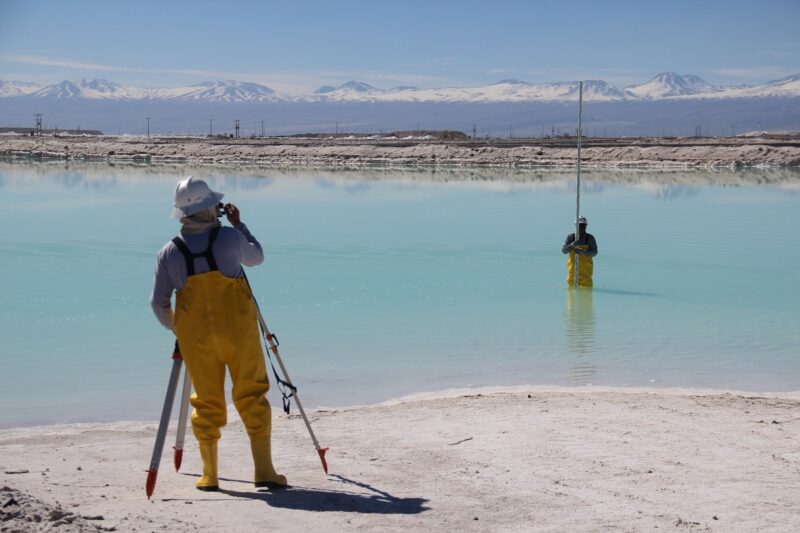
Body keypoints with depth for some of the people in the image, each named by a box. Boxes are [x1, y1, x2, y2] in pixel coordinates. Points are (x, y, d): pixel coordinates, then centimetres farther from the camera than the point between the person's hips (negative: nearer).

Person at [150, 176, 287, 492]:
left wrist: (174, 328, 20)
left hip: (196, 335, 2)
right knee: (252, 396, 5)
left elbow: (158, 304, 2)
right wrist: (239, 224, 25)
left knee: (207, 402, 11)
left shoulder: (169, 253, -1)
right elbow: (257, 256, 15)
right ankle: (264, 470, 2)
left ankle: (209, 475, 13)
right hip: (238, 329, -2)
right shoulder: (229, 237, -6)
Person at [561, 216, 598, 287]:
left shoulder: (590, 238, -3)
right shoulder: (570, 237, 2)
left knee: (586, 286, -8)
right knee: (572, 286, 1)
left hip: (585, 267, -1)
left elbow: (594, 252, -11)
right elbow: (563, 250, -7)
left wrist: (582, 251, -28)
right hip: (573, 267, 1)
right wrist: (572, 245, -27)